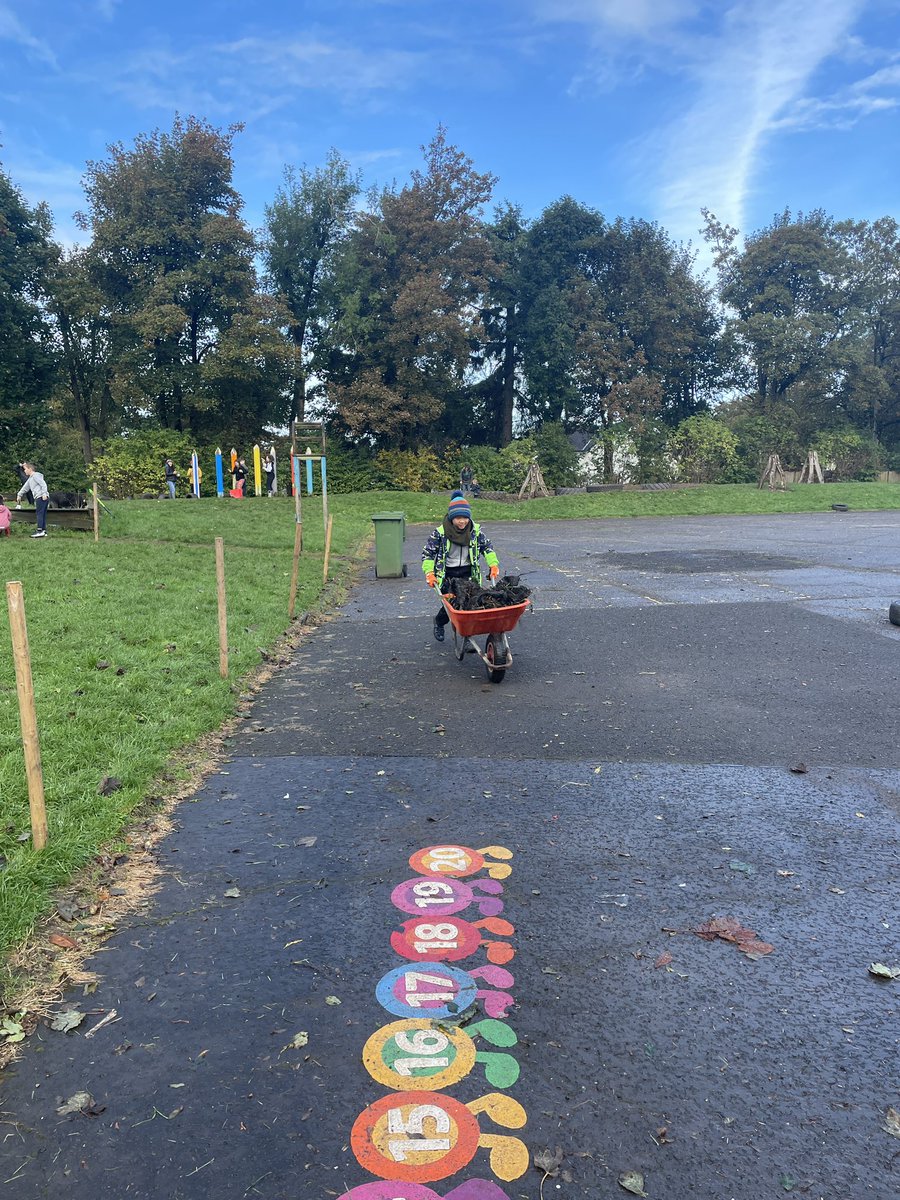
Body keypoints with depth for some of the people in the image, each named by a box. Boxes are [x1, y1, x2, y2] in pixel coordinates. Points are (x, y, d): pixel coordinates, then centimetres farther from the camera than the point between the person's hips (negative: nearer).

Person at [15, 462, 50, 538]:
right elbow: (25, 488, 34)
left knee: (40, 513, -11)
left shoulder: (36, 475, -4)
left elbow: (43, 484, -14)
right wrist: (19, 495, 36)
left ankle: (40, 531, -15)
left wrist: (44, 494, -21)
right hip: (39, 498, 9)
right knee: (43, 515, 6)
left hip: (41, 497, -9)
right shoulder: (30, 479, 26)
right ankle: (44, 531, 5)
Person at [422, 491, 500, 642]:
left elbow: (486, 547, 12)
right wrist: (429, 572, -17)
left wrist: (494, 564, 0)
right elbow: (427, 553, -6)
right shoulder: (440, 532, -11)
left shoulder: (475, 530, -2)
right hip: (447, 574, -2)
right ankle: (439, 622, 33)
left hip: (468, 573, 2)